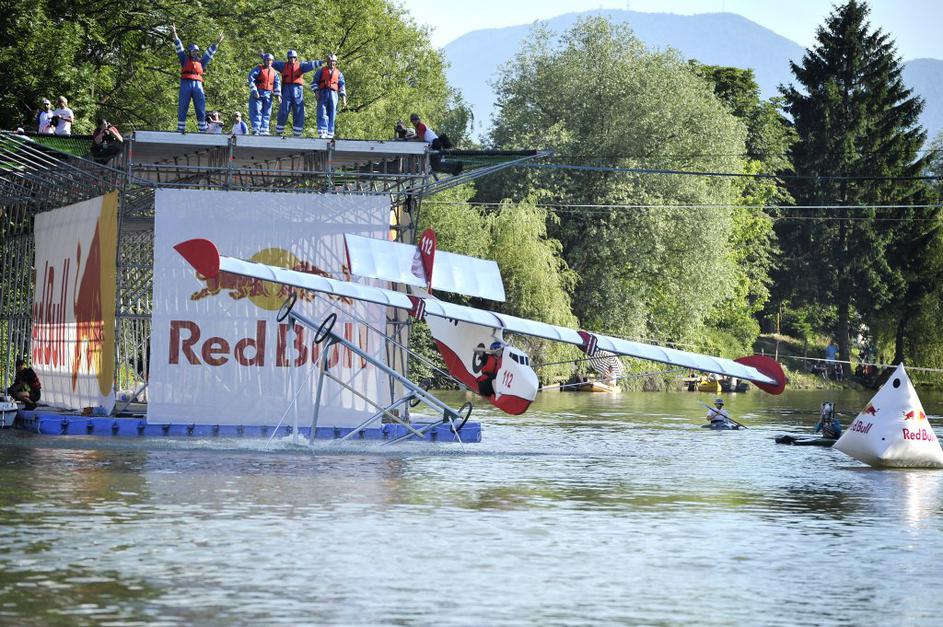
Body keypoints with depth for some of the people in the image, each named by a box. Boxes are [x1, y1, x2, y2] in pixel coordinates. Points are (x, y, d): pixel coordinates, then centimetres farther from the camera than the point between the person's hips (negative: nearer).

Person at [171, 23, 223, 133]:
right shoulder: (185, 60, 16)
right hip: (186, 84, -2)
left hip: (198, 85, 2)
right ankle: (180, 130, -1)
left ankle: (203, 130, 0)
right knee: (182, 109, -2)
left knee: (201, 110, -1)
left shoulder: (201, 62, 22)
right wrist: (174, 34, 5)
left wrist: (218, 42, 24)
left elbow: (210, 52, 27)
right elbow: (179, 47, 11)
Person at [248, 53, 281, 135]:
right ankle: (255, 130, -11)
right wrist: (254, 91, -18)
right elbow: (251, 78, -10)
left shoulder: (273, 72, 14)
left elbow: (277, 83, 13)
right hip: (258, 94, -5)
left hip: (268, 95, 5)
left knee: (266, 114, 4)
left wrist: (278, 95, 0)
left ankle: (264, 131, 7)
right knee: (256, 112, -9)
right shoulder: (259, 68, -2)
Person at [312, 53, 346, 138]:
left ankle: (329, 135, -1)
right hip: (323, 94, -2)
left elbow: (342, 86, 10)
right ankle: (322, 134, -21)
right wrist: (316, 92, -7)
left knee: (331, 116, -2)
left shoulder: (338, 73, 17)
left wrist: (343, 98, -1)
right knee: (322, 114, -13)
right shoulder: (322, 71, 13)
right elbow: (314, 82, 9)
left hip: (333, 94, 2)